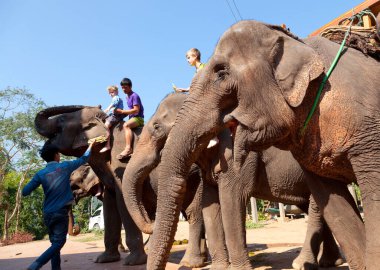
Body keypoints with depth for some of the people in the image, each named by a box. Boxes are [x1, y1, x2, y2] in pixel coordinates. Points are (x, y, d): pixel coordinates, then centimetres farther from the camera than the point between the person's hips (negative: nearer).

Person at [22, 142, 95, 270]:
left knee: (55, 242, 14)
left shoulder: (40, 174, 1)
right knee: (58, 242, -4)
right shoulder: (65, 167, -4)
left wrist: (36, 182, 16)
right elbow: (83, 159, 10)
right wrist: (90, 146, 25)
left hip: (48, 214, 5)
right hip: (61, 213, -4)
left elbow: (25, 192, -2)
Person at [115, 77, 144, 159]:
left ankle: (128, 148, -45)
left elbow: (136, 110, -19)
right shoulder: (128, 97, 19)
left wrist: (122, 111, -17)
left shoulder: (134, 96, -10)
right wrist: (123, 113, 10)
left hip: (138, 118, -11)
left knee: (126, 125, -34)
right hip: (133, 118, 11)